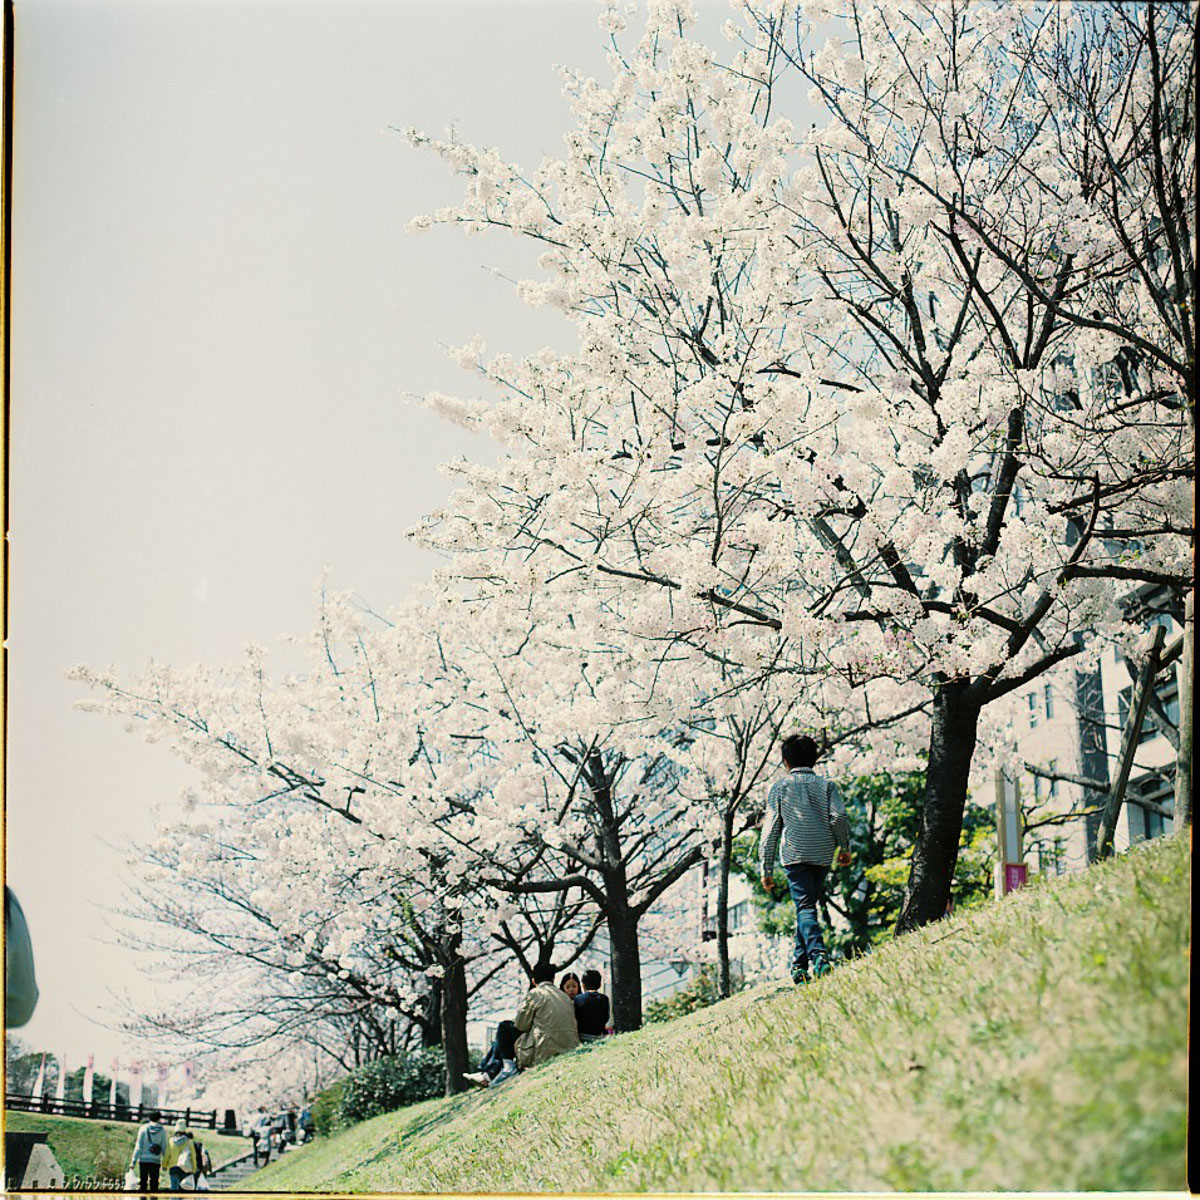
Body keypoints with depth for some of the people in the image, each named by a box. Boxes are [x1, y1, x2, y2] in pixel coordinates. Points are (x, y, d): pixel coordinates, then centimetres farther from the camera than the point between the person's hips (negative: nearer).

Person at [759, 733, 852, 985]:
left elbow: (771, 828, 7)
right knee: (808, 906, 16)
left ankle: (818, 955, -34)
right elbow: (839, 816, -3)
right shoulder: (826, 784, 14)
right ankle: (799, 962, 14)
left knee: (805, 907, -11)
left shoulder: (779, 786, 11)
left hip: (794, 854, -2)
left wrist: (766, 869, 9)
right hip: (823, 855, 2)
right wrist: (844, 847, 14)